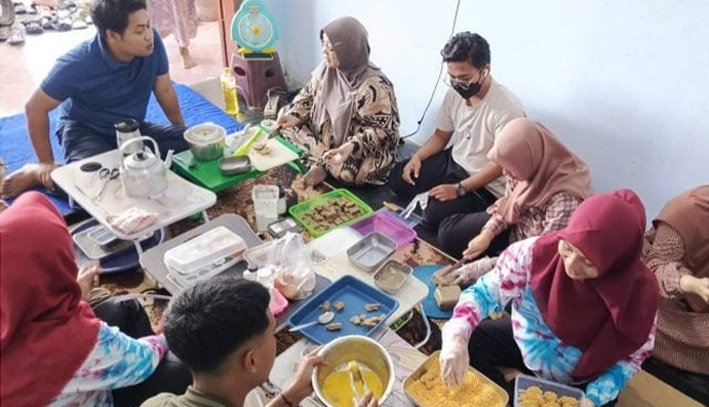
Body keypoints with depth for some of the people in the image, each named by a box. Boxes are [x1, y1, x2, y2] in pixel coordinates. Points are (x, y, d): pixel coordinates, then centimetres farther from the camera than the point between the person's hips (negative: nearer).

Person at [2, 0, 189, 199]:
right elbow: (35, 108, -14)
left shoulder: (152, 43, -17)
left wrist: (183, 132, 8)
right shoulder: (78, 64, -26)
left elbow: (164, 91, 0)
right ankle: (36, 173, -3)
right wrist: (46, 164, -9)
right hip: (85, 131, -4)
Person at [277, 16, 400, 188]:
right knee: (286, 122, -3)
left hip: (360, 151, -6)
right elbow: (308, 95, 8)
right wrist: (295, 115, -11)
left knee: (346, 171, -35)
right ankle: (323, 162, -8)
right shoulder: (327, 68, -7)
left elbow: (381, 130, -25)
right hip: (325, 136, 7)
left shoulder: (374, 87, -27)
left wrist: (352, 147, -41)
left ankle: (322, 162, -1)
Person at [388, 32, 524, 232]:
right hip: (453, 161, 7)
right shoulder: (454, 94, -7)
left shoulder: (508, 109, -29)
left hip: (485, 183, -6)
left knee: (435, 215, -23)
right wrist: (417, 156, -11)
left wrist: (459, 189, -26)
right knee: (398, 178, 0)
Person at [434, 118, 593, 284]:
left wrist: (484, 267, -28)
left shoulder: (565, 200, -39)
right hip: (514, 226, 7)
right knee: (448, 231, 6)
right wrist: (487, 234, -12)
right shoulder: (530, 168, -20)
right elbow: (508, 203, 0)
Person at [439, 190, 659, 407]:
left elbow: (629, 359, -12)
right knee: (465, 342, -11)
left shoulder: (639, 293, -29)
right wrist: (456, 336, -39)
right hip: (526, 344, 1)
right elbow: (487, 291, -22)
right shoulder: (536, 251, -29)